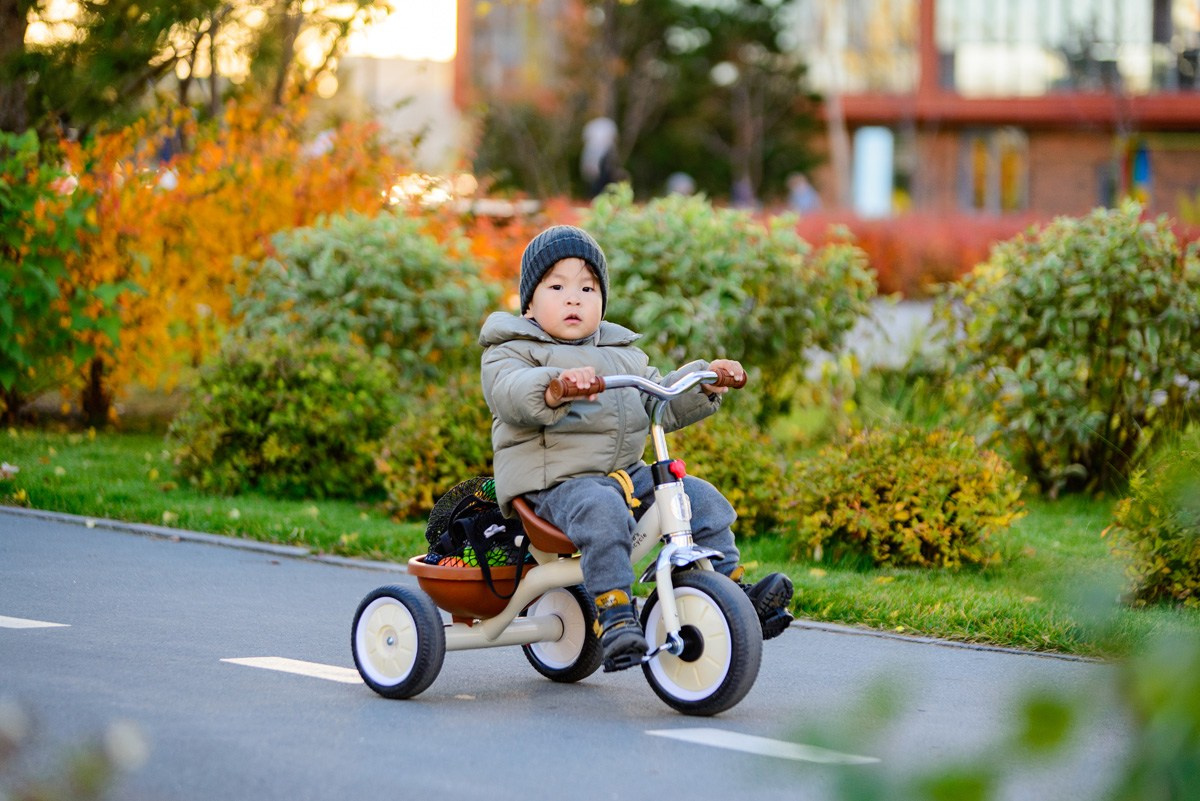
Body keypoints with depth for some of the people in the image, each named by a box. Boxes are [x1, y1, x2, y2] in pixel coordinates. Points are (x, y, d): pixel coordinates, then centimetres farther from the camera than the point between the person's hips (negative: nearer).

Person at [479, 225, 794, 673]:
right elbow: (508, 394, -21)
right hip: (553, 481, -7)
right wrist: (554, 387, -41)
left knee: (701, 499, -6)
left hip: (627, 473, 7)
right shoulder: (514, 350, 1)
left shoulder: (622, 354, 23)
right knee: (603, 512, -38)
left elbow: (661, 403, 25)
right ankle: (615, 620, -43)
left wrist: (703, 382, 7)